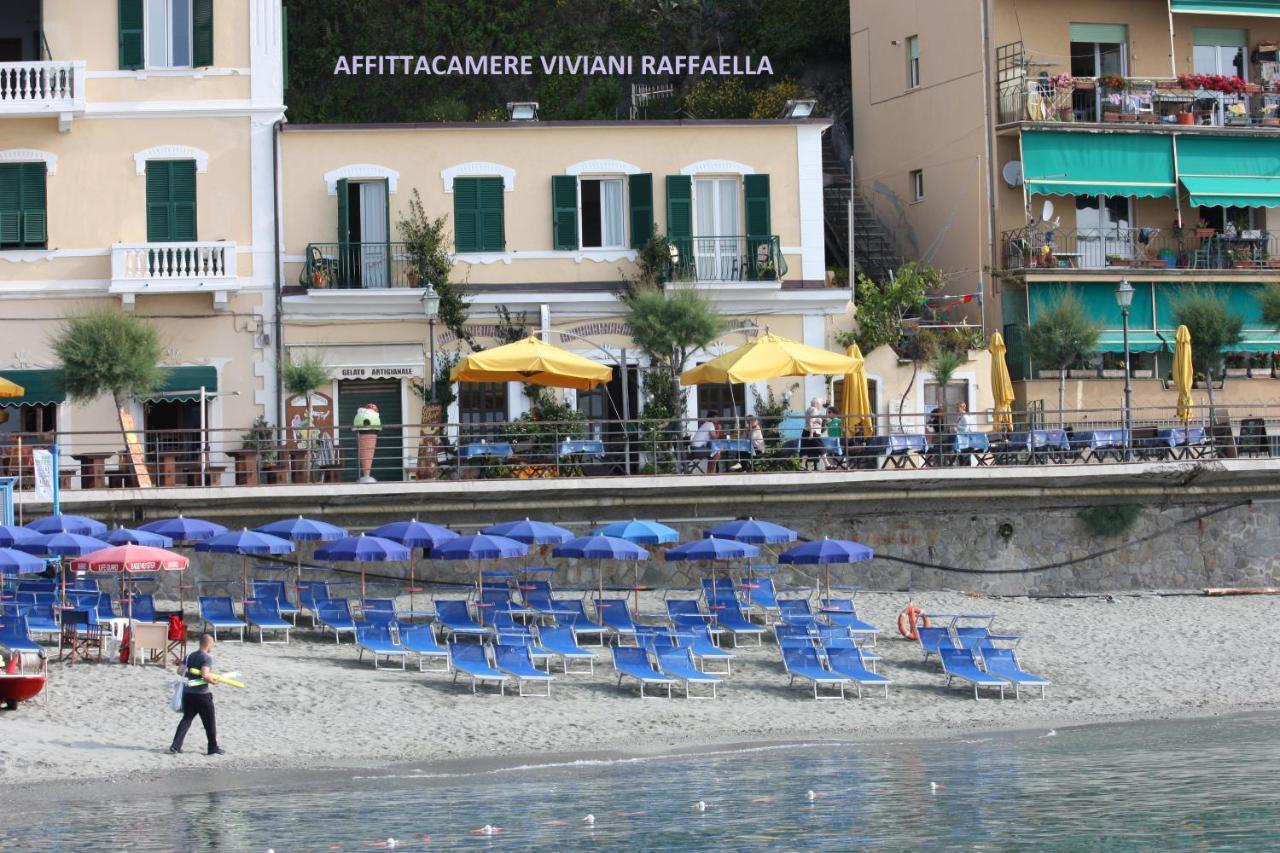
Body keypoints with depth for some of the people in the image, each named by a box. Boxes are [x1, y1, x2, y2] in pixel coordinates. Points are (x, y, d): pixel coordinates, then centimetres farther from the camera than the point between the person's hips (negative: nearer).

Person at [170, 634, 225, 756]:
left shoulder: (190, 656, 7)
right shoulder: (207, 658, -14)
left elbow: (182, 672, 6)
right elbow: (205, 675, -25)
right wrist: (212, 680, -8)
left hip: (188, 692, 6)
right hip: (202, 694, -6)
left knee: (186, 719, 11)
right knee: (209, 722, 8)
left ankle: (175, 745, 1)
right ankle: (213, 748, 16)